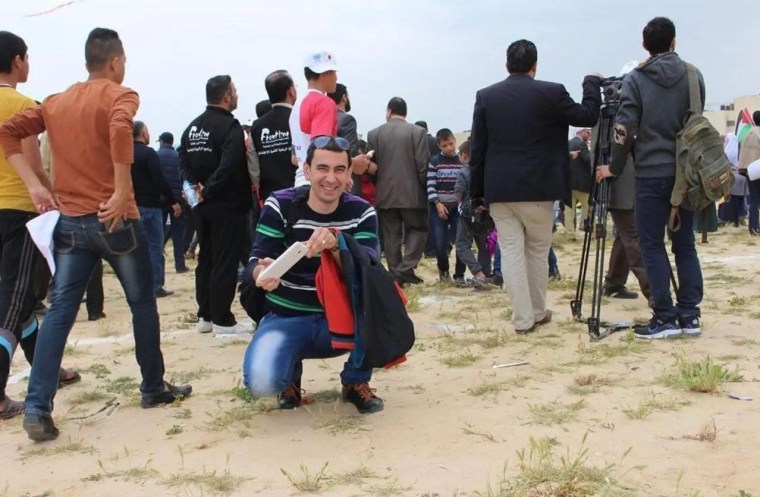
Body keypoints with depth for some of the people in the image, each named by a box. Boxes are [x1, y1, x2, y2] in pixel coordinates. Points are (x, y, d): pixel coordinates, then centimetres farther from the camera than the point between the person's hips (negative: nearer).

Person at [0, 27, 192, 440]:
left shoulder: (56, 102, 13)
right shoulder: (120, 95, -6)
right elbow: (120, 130, -28)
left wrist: (35, 185, 2)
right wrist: (122, 193, -23)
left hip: (69, 221, 5)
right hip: (114, 219, -5)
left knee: (60, 312, 4)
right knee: (142, 303, 12)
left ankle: (37, 408, -4)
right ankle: (154, 388, 22)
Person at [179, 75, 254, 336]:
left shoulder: (193, 126, 11)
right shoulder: (230, 126, -15)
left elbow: (183, 162, 8)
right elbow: (229, 166, -26)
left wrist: (194, 186, -2)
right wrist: (208, 191, -16)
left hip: (202, 206, 8)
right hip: (227, 205, -8)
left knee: (206, 259, 15)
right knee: (225, 263, -2)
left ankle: (205, 315, 22)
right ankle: (222, 320, 3)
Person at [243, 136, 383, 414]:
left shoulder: (361, 212, -6)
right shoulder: (280, 206, -10)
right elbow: (255, 262, -16)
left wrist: (336, 244, -40)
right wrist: (262, 273, -42)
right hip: (286, 319, -1)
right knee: (261, 381, -30)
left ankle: (356, 381, -1)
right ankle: (291, 372, 10)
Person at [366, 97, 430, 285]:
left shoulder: (374, 134, 3)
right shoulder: (417, 131, -4)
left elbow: (371, 166, 2)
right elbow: (423, 164, -8)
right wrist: (424, 187, 5)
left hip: (385, 193, 2)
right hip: (411, 192, -2)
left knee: (391, 234, 6)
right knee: (417, 229, 9)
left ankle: (395, 274, 6)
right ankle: (406, 268, -6)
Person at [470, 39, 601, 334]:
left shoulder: (485, 96, 2)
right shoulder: (551, 93, -6)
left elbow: (477, 149, 2)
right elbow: (588, 116, 1)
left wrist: (477, 192, 8)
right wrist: (592, 83, 18)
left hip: (499, 189, 1)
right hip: (537, 188, -1)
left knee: (511, 252, 3)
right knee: (538, 251, 13)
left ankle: (523, 318, 3)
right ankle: (538, 313, 24)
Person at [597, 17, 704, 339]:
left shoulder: (635, 80, -4)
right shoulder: (693, 76, 5)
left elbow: (625, 129, -8)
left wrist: (615, 167, 2)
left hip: (651, 173, -4)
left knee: (652, 245, 1)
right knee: (685, 243, 10)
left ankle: (666, 317, -2)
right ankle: (689, 314, 9)